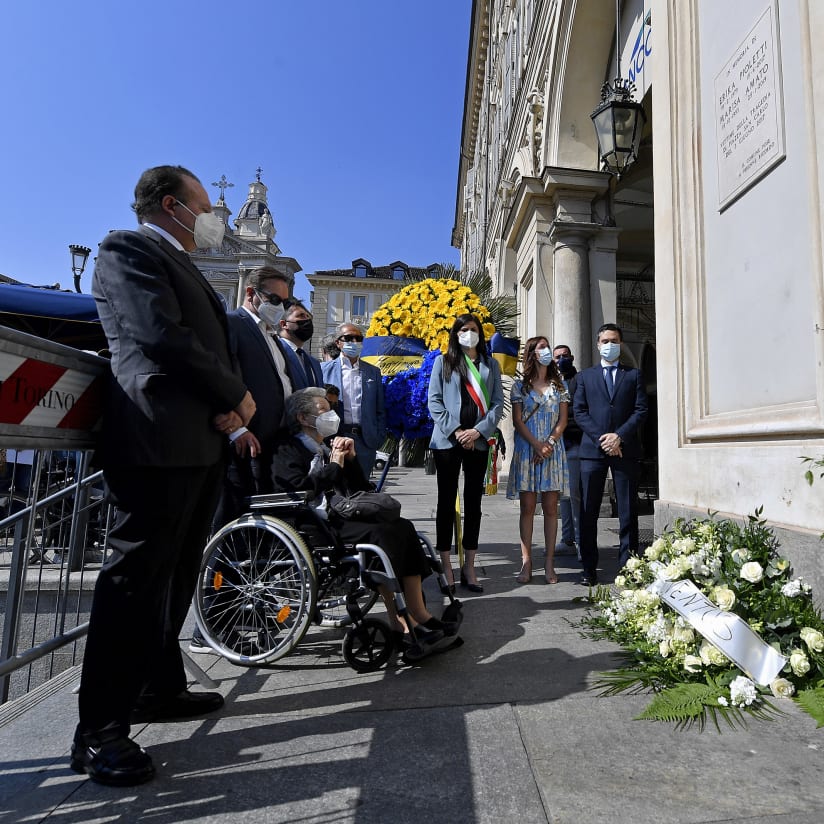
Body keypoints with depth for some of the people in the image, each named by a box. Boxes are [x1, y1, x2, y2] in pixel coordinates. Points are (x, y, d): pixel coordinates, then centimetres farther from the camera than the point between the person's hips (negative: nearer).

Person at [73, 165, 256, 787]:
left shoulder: (184, 268, 26)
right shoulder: (128, 250, -2)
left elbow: (212, 343, 19)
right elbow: (161, 337, -17)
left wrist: (230, 403, 0)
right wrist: (235, 396, -8)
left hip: (202, 442, 10)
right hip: (159, 438, -9)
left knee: (176, 576, 15)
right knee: (136, 577, -4)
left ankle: (160, 688, 29)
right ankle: (100, 731, 8)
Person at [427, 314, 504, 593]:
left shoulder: (491, 365, 13)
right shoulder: (443, 361, 8)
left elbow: (498, 402, 6)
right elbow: (434, 400, 0)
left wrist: (478, 431, -9)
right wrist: (455, 430, -10)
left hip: (478, 442, 2)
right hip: (447, 441, -2)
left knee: (474, 504, 6)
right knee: (446, 502, 2)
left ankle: (469, 567, 15)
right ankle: (446, 567, 9)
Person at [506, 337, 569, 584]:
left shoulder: (559, 385, 13)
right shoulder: (520, 386, 6)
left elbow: (562, 420, 6)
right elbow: (517, 421, -1)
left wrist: (549, 443, -10)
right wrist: (537, 445, -13)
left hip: (553, 451, 2)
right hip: (527, 451, -2)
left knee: (550, 508, 3)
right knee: (527, 507, 0)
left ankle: (549, 564, 9)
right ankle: (526, 563, 4)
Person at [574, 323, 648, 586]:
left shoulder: (634, 375, 13)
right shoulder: (585, 376, 14)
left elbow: (641, 410, 3)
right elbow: (579, 411, 4)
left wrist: (619, 435, -11)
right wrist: (601, 438, -9)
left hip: (625, 449, 0)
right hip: (592, 448, 0)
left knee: (628, 511, 4)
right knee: (588, 511, 1)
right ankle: (589, 568, 8)